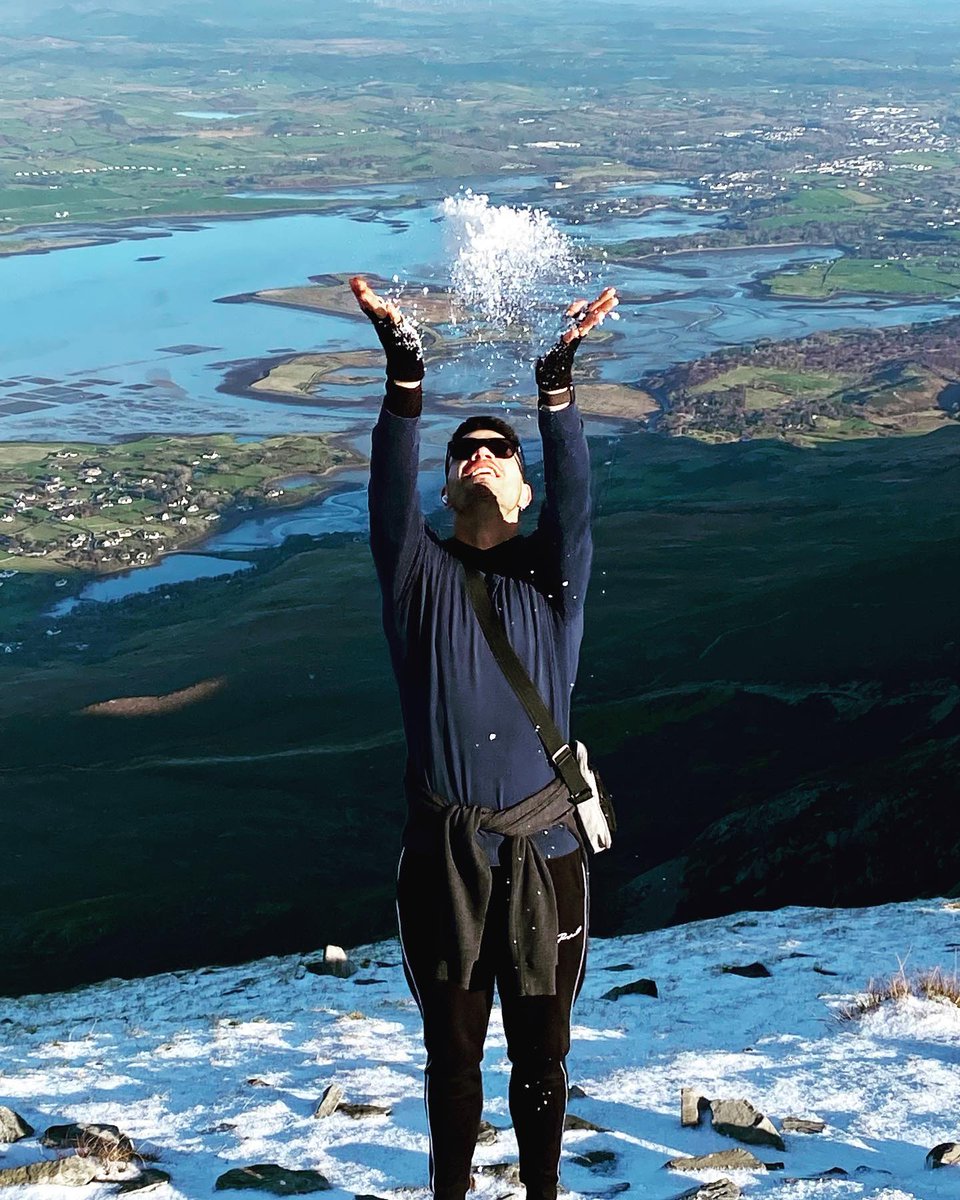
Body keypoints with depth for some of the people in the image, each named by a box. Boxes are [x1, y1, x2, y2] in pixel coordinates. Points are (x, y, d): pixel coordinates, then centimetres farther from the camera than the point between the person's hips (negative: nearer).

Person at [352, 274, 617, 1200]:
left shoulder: (551, 577, 5)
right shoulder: (418, 574, 3)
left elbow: (574, 491, -12)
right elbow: (390, 489, -13)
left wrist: (558, 375, -25)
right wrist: (404, 367, -26)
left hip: (543, 852, 0)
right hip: (444, 854, 0)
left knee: (541, 1056, 13)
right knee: (452, 1056, 12)